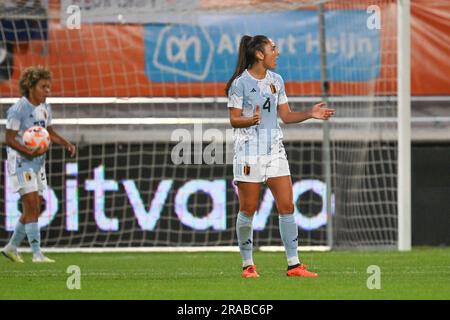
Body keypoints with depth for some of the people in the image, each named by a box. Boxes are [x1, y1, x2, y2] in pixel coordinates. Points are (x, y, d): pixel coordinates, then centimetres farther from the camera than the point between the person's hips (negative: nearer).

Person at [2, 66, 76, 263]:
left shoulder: (45, 108, 7)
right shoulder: (18, 110, -17)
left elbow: (49, 132, 20)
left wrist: (67, 144, 5)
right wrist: (29, 152, -29)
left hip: (38, 163, 8)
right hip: (21, 163, -8)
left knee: (34, 209, 10)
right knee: (31, 207, -13)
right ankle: (37, 254, -12)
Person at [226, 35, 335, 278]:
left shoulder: (276, 81, 10)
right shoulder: (240, 83, -8)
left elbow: (286, 116, 13)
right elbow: (234, 120, -7)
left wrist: (310, 114, -1)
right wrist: (251, 120, -26)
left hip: (275, 149, 5)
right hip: (249, 150, -5)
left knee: (287, 206, -2)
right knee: (248, 209, 0)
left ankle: (293, 264, 1)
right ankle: (248, 265, 12)